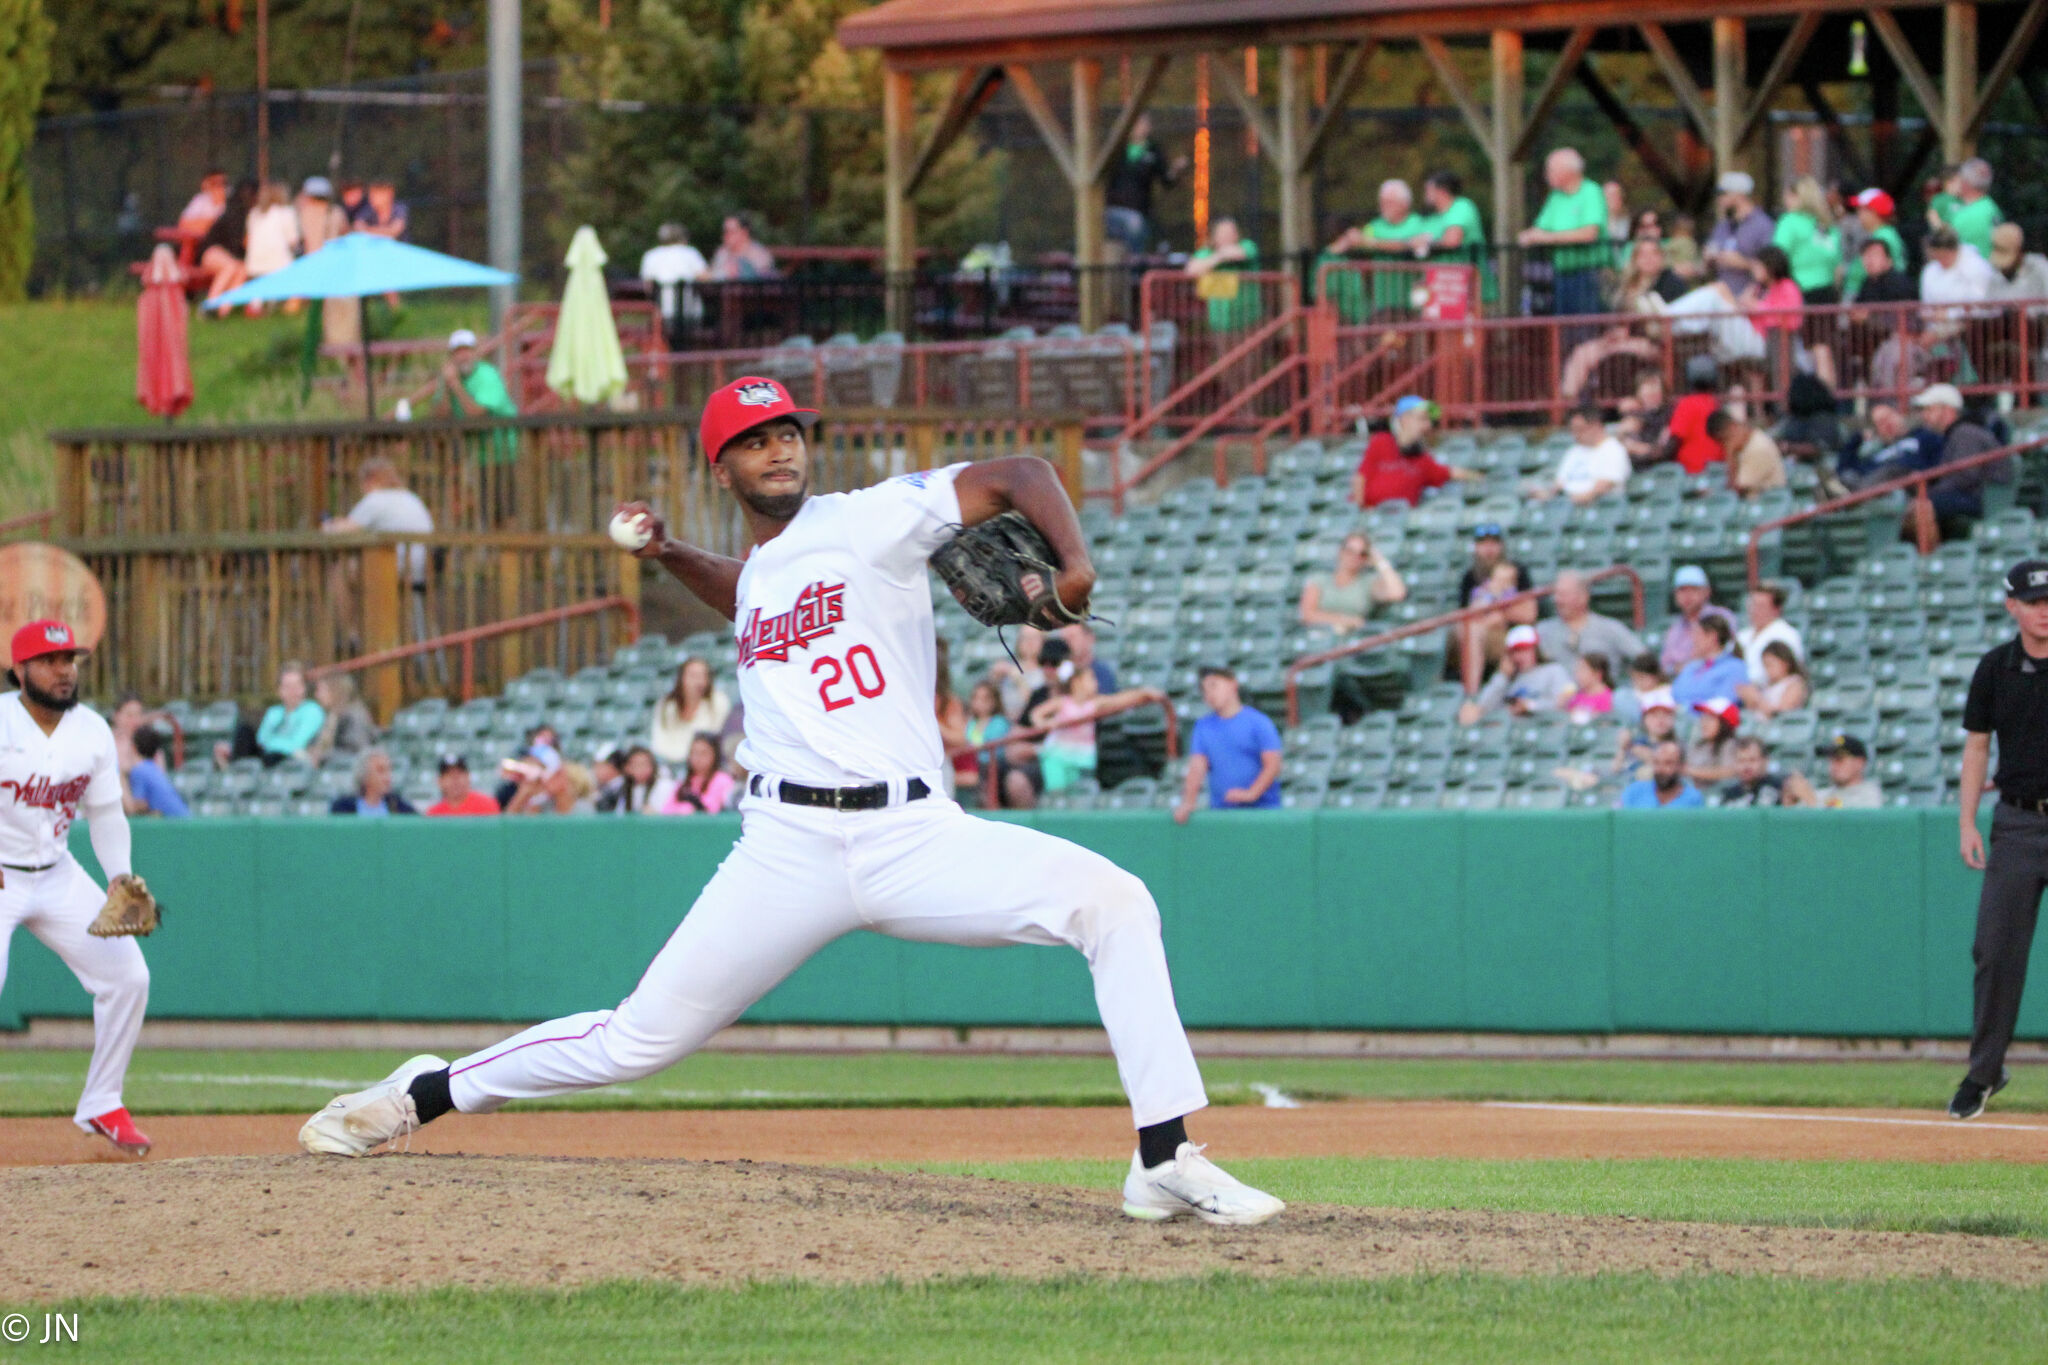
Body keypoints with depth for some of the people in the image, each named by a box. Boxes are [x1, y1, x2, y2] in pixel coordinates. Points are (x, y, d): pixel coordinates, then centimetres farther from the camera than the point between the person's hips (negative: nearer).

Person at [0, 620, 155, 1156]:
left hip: (57, 875, 6)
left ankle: (101, 1106, 16)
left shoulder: (92, 731, 0)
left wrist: (121, 877, -8)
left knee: (128, 977, 1)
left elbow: (106, 812, 8)